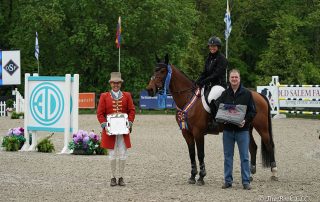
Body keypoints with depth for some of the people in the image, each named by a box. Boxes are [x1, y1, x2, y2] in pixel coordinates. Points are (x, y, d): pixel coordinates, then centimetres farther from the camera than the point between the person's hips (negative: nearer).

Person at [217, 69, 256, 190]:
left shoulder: (247, 94, -1)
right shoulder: (225, 94, 7)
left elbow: (253, 111, -2)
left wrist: (246, 121, -18)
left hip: (242, 129, -3)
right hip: (228, 130, 3)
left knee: (244, 157, 0)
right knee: (228, 156, 8)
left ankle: (246, 181, 5)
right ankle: (228, 181, 16)